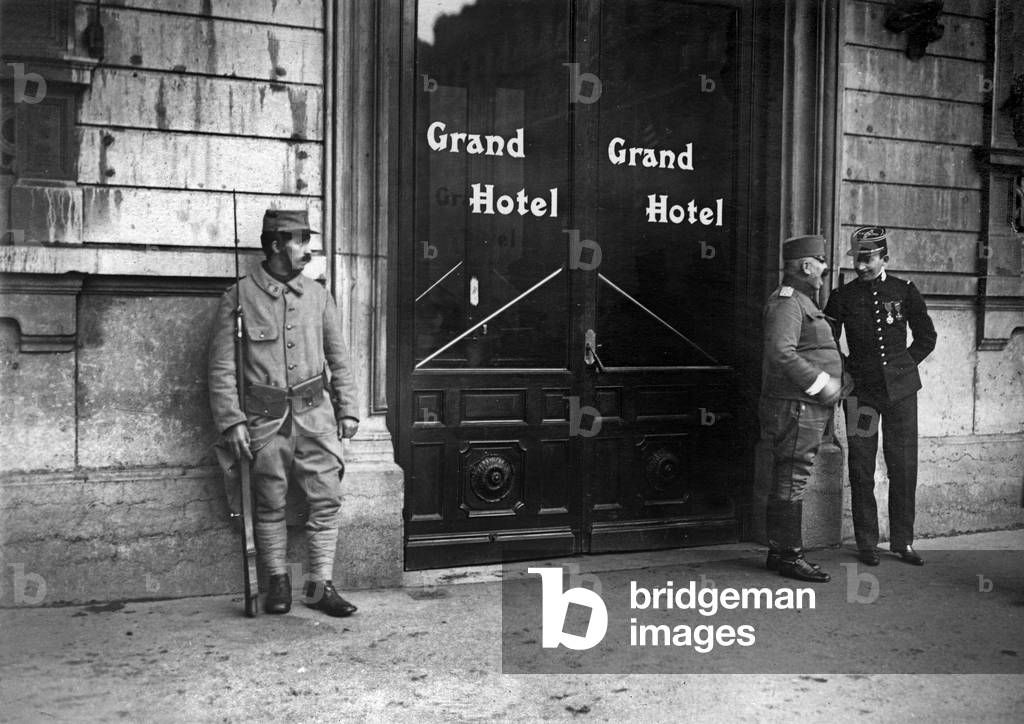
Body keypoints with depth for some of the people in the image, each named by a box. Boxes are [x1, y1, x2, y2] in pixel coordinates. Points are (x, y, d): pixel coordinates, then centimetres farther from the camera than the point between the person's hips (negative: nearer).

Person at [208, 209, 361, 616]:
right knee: (270, 503, 7)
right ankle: (278, 581, 23)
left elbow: (338, 358, 12)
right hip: (266, 417, -3)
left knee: (327, 498, -1)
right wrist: (232, 422, -9)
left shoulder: (317, 295, 8)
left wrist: (347, 410, 9)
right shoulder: (238, 297, -3)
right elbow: (222, 366, -3)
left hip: (315, 413, 3)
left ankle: (320, 585, 10)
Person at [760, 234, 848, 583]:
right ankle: (788, 556, 2)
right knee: (792, 482, -5)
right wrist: (821, 383, -21)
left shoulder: (801, 302, 21)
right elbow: (781, 352, -26)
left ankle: (780, 551, 21)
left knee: (789, 482, 14)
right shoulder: (787, 303, -13)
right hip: (796, 408, -11)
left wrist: (834, 380, 16)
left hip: (808, 407, 11)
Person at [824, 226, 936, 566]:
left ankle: (903, 542, 16)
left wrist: (902, 365, 6)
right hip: (861, 391, -1)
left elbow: (926, 337, 13)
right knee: (861, 471, 2)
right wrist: (846, 373, 0)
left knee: (904, 468, 4)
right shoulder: (843, 296, 2)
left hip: (900, 389, 1)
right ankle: (866, 543, 13)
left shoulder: (905, 291, 4)